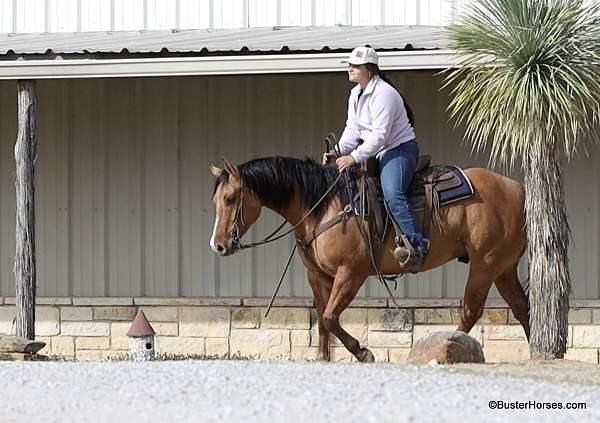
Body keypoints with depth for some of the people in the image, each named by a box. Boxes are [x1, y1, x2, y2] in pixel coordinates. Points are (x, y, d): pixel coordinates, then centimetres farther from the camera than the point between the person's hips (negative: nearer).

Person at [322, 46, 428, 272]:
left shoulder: (383, 94, -19)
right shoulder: (356, 94, 13)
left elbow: (379, 135, -24)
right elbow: (352, 130, 12)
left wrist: (354, 157, -25)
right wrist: (338, 153, -5)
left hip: (400, 150, -11)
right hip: (378, 154, 11)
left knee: (392, 193, -32)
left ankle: (415, 243, -42)